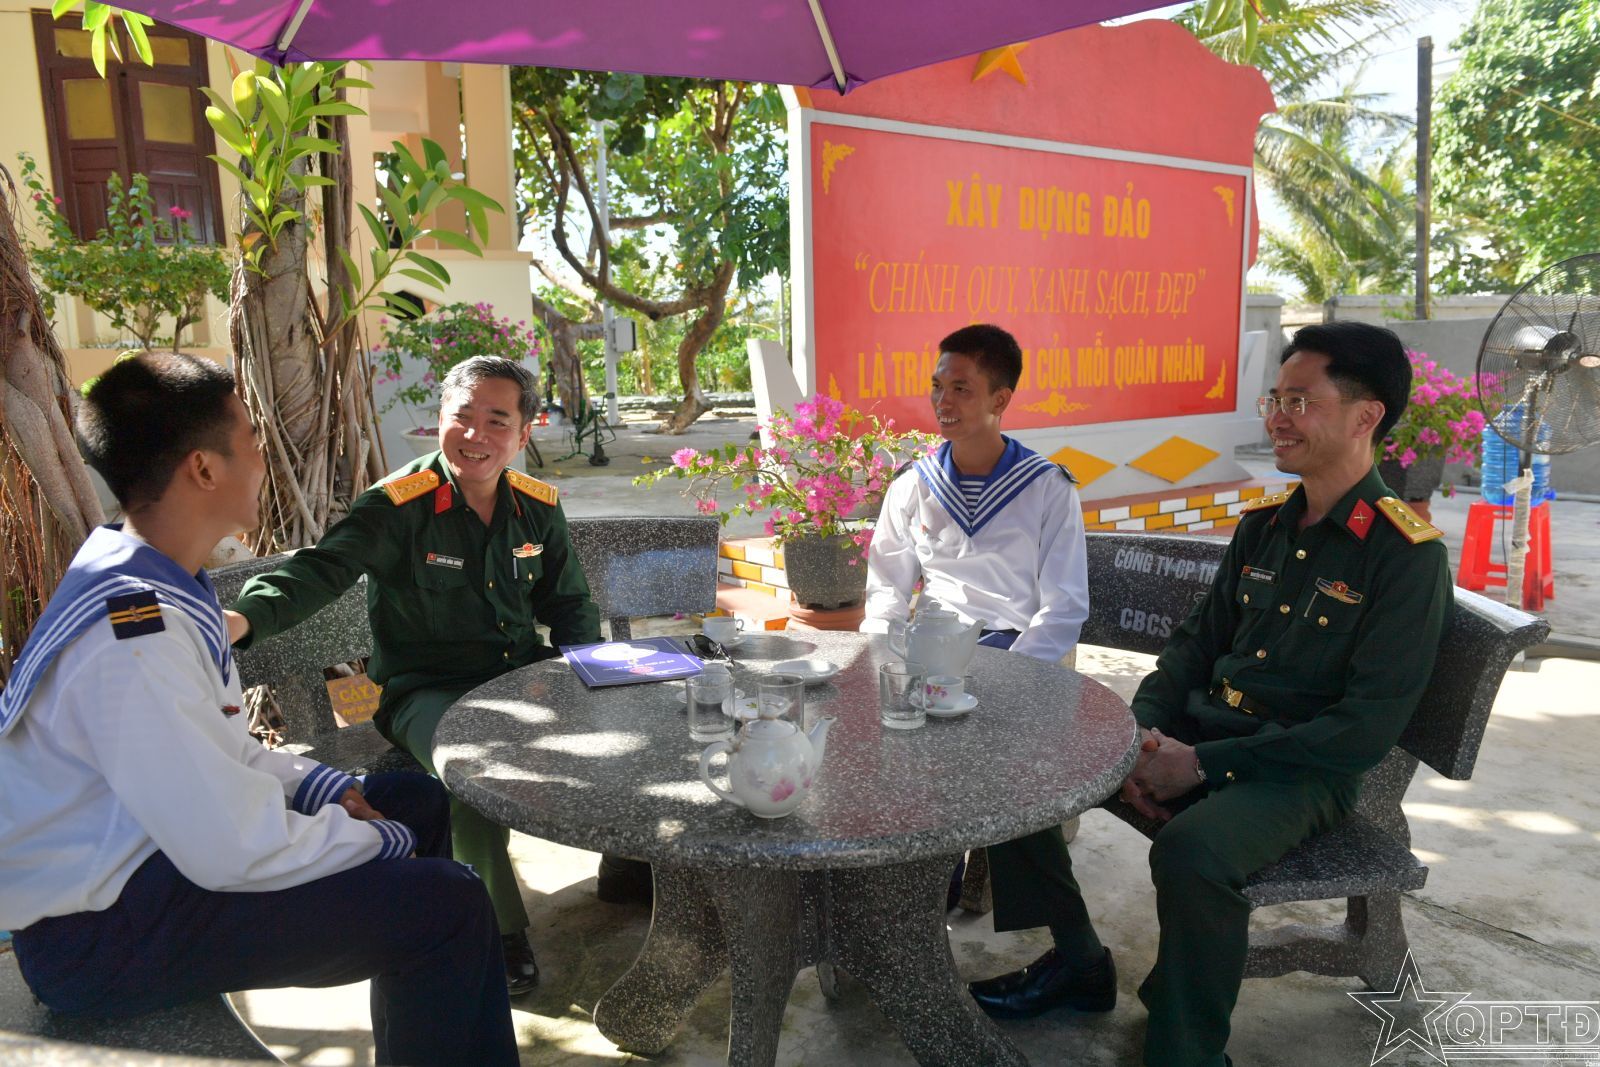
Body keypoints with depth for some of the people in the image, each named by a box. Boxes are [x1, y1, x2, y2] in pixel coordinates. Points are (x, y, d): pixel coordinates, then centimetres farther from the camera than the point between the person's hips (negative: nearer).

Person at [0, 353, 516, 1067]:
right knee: (448, 905, -19)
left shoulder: (144, 576, 2)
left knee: (416, 799, 14)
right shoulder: (134, 636, -30)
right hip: (98, 936, -10)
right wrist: (382, 842, -13)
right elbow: (236, 852, -28)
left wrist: (323, 785, 1)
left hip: (137, 845, 10)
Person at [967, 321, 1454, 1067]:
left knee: (1192, 849, -37)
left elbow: (1366, 727, -17)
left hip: (1304, 771, -7)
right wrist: (1143, 730, -4)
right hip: (1196, 733, 7)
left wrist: (1204, 763, -20)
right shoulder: (1264, 525, 8)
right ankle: (1072, 962, 12)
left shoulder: (1404, 554, -12)